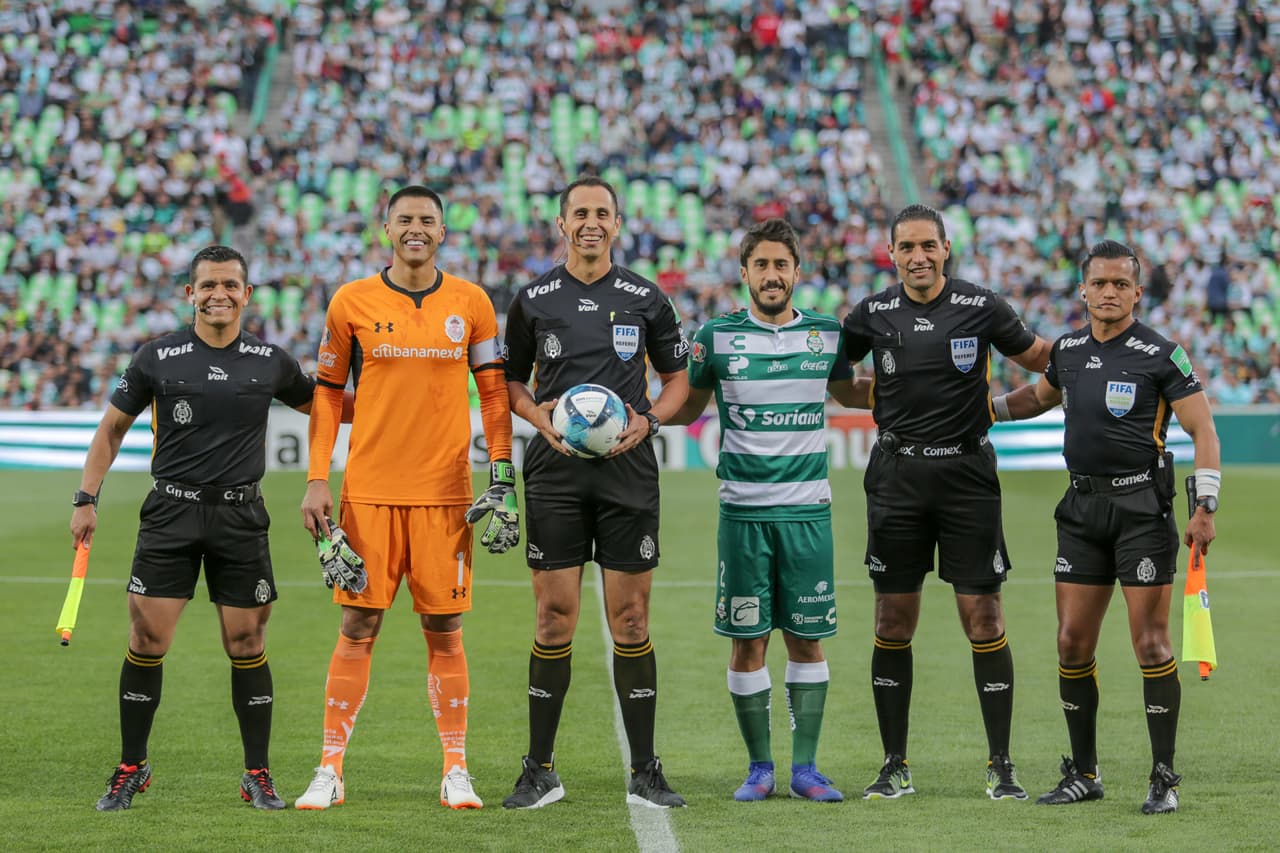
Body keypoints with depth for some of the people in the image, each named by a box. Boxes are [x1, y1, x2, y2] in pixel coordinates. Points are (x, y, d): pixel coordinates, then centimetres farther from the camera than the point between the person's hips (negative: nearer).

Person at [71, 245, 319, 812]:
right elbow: (112, 428, 9)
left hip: (241, 516, 1)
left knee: (247, 646, 1)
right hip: (171, 511, -1)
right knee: (146, 642, -4)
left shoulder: (271, 362, 5)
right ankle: (131, 768, 11)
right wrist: (87, 499, 2)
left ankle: (257, 775, 12)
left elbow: (321, 405, 21)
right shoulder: (158, 358, 1)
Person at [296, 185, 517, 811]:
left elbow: (494, 391, 9)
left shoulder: (470, 303, 5)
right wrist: (316, 480, 0)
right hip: (368, 491, 0)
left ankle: (456, 771, 11)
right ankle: (330, 771, 7)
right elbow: (326, 391, 7)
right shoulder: (352, 302, 3)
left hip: (444, 493, 1)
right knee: (357, 629, 0)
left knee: (444, 630, 3)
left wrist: (502, 479, 1)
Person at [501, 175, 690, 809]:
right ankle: (540, 770, 7)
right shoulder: (533, 299, 6)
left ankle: (645, 773, 7)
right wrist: (539, 416, -6)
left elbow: (678, 378, 12)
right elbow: (512, 381, 14)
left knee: (630, 619, 0)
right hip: (555, 473, 0)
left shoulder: (646, 299, 5)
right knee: (554, 618, -2)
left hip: (627, 472, 0)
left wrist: (648, 420, -7)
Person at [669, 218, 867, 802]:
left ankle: (805, 767, 11)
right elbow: (687, 407, 13)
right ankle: (759, 766, 12)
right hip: (743, 511, -1)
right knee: (747, 640, 1)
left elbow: (848, 393, 24)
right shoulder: (717, 336, 2)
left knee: (807, 638, 3)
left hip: (808, 510, 1)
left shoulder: (826, 335, 6)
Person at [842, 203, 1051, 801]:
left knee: (983, 618, -4)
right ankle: (895, 766, 12)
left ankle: (1000, 766, 4)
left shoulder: (980, 307, -1)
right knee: (893, 622, 3)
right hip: (897, 476, 2)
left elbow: (1035, 355, 12)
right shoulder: (873, 313, 4)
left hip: (967, 475, -2)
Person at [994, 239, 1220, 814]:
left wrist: (1205, 508, -15)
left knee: (1150, 643, -6)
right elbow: (1039, 397, 31)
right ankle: (1083, 774, 14)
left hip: (1142, 506, -5)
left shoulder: (1159, 354, -8)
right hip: (1082, 507, 5)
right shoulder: (1068, 350, 9)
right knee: (1072, 642, 3)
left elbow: (1203, 429, -8)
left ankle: (1164, 778, 1)